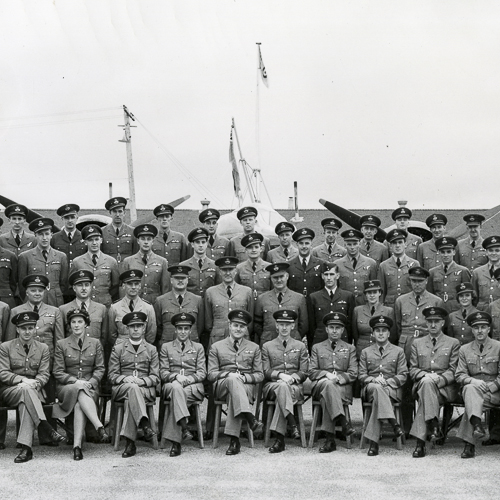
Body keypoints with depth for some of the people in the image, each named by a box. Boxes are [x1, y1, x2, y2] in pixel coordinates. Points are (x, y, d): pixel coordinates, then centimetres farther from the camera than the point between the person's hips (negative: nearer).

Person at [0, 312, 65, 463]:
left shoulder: (43, 348, 12)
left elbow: (44, 374, 5)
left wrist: (35, 383, -18)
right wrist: (23, 380, -19)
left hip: (34, 390, 1)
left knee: (25, 402, -37)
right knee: (26, 390, -38)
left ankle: (26, 447, -44)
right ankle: (48, 430, -41)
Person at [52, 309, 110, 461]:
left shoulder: (95, 343, 11)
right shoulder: (61, 344, 7)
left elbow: (100, 369, 8)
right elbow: (58, 372, 1)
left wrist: (90, 382, -12)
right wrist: (76, 381, -15)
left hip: (89, 387, 1)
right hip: (66, 388, -1)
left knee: (80, 404, -34)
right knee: (80, 391, -37)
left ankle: (77, 445, -44)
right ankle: (100, 428, -48)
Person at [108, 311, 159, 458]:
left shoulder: (151, 349, 15)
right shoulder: (118, 348, 13)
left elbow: (155, 378, 8)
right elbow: (112, 375, 8)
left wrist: (140, 381, -13)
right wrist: (126, 379, -14)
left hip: (146, 389, 0)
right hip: (121, 388, 0)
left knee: (130, 399, -36)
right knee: (132, 388, -38)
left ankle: (130, 442, -43)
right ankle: (145, 424, -52)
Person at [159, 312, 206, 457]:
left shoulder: (198, 347, 18)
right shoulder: (166, 347, 18)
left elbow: (202, 373, 8)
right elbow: (163, 372, 9)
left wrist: (187, 379, -12)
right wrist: (176, 376, -13)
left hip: (193, 387, 0)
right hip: (171, 385, 0)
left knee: (177, 396, -34)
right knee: (176, 387, -38)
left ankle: (174, 441, -38)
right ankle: (184, 427, -50)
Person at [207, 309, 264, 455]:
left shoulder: (254, 348, 19)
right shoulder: (216, 347, 16)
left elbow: (260, 375, 13)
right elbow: (211, 374, 8)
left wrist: (244, 377, -9)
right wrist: (228, 374, -12)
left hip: (246, 386, 1)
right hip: (222, 385, 0)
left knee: (234, 394, -37)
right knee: (232, 380, -38)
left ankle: (234, 439, -42)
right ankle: (250, 419, -52)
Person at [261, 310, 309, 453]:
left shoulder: (300, 347, 17)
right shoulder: (267, 346, 15)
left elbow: (304, 373, 10)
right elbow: (265, 372, 6)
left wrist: (292, 377, -11)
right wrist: (280, 375, -14)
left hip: (295, 386, 0)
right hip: (272, 385, 0)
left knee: (282, 394, -37)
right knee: (282, 387, -39)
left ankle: (279, 438, -43)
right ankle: (293, 424, -50)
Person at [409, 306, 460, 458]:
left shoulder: (453, 343, 13)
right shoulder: (417, 343, 20)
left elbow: (453, 371, 4)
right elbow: (413, 369, 12)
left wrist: (439, 378, -16)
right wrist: (425, 376, -10)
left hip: (445, 387, -1)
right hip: (422, 383, 1)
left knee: (425, 394, -34)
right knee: (426, 382, -37)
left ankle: (421, 441, -38)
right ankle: (433, 426, -40)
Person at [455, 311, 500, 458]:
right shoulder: (464, 349, 13)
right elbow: (460, 375, 6)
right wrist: (473, 381, -15)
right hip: (472, 388, 2)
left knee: (472, 401, -33)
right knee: (470, 388, -36)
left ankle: (469, 443, -36)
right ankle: (477, 425, -53)